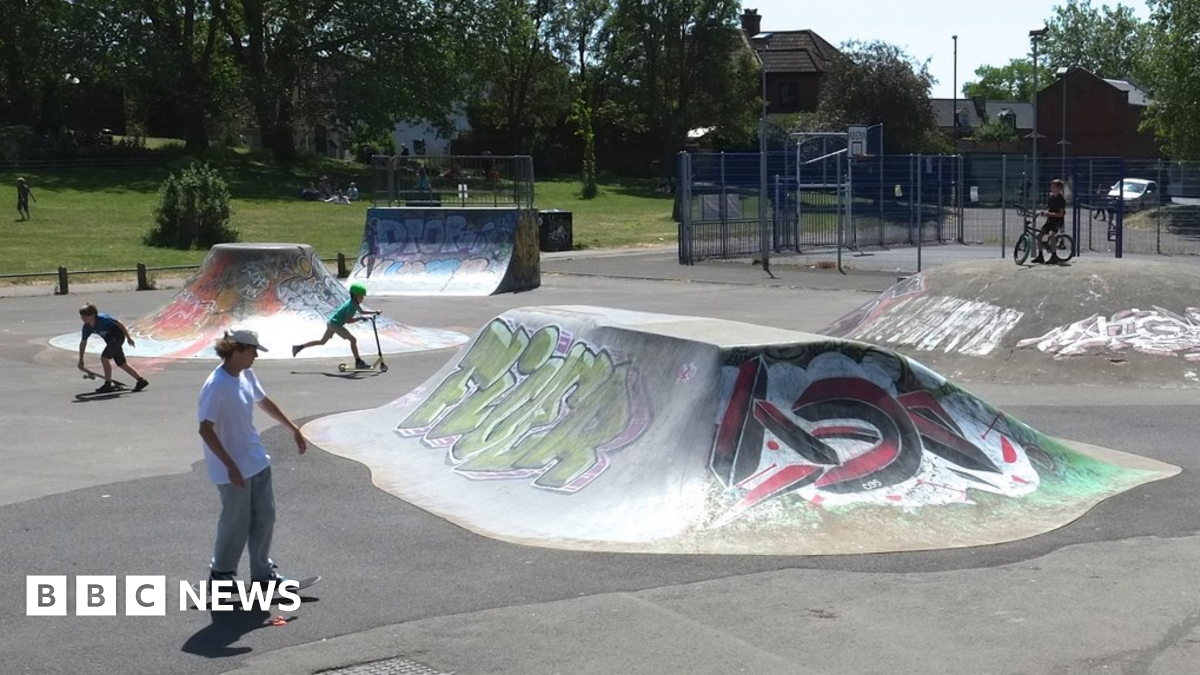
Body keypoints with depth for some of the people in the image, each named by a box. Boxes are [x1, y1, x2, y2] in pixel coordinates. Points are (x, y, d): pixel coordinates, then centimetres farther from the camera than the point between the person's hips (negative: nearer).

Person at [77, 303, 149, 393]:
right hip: (111, 340, 8)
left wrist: (128, 337, -14)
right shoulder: (87, 327, -6)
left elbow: (119, 324, -19)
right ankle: (141, 381, 18)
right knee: (121, 363, 10)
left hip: (117, 337, -8)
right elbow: (83, 342, 5)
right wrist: (81, 361, 8)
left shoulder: (102, 319, -27)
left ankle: (108, 385, -7)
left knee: (104, 357, -17)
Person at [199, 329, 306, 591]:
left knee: (265, 516, 13)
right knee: (237, 523, 6)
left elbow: (264, 402, 20)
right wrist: (231, 466, -23)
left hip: (257, 461, 8)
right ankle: (221, 573, 26)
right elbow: (205, 430, -23)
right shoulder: (216, 386, -24)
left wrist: (293, 428, 23)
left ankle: (262, 572, 26)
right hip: (234, 469, -8)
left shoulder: (247, 375, 2)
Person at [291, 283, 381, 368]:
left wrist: (374, 312, 14)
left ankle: (299, 347, 24)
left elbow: (362, 311, 22)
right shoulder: (351, 305, -22)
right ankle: (358, 362, -8)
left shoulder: (354, 302, 7)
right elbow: (348, 320, -28)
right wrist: (361, 318, -30)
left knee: (322, 341, 20)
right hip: (336, 324, -10)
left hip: (332, 322, 10)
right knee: (353, 339, -10)